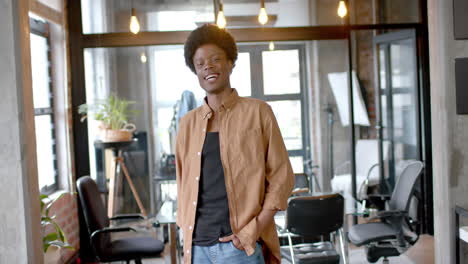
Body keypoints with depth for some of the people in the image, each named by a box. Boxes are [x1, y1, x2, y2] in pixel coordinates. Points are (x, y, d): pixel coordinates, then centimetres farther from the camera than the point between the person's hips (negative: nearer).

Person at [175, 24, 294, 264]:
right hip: (197, 244, 4)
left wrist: (253, 231, -10)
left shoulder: (257, 112, 0)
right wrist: (186, 233, 5)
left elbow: (281, 177, -2)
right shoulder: (188, 123, 11)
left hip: (241, 244, -3)